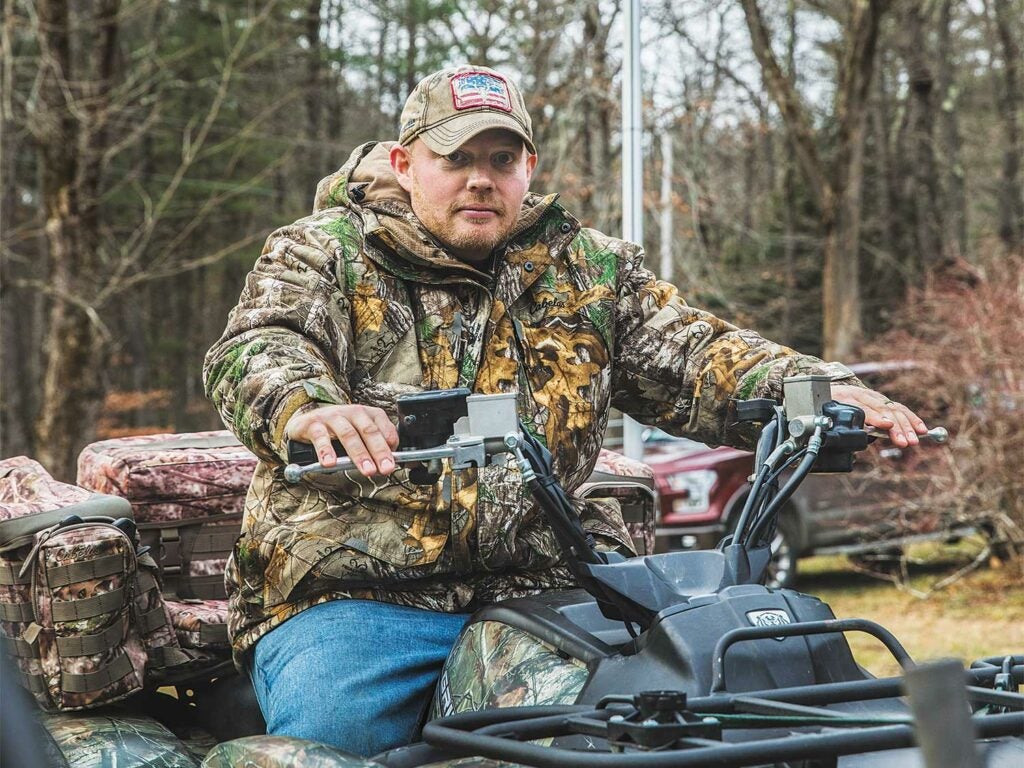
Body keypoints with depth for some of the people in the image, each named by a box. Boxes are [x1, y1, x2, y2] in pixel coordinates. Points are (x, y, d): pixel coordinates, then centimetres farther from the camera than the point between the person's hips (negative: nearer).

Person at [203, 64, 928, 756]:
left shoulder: (586, 270, 17)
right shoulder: (322, 253, 5)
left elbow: (692, 356, 9)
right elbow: (254, 355, -13)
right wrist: (309, 410, -39)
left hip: (539, 583, 3)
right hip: (354, 591, -2)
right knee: (330, 735, -29)